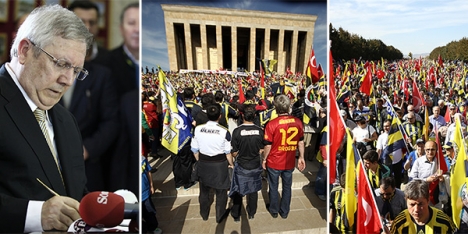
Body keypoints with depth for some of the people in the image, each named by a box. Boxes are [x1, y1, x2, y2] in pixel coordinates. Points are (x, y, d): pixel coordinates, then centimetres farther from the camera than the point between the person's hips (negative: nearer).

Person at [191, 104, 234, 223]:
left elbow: (195, 150, -4)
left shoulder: (198, 129, -13)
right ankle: (220, 216, 36)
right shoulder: (224, 131, -20)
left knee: (204, 190, 24)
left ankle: (204, 214, 44)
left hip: (203, 164, 3)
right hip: (220, 164, -2)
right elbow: (228, 153, -11)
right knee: (221, 192, 19)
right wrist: (232, 164, 8)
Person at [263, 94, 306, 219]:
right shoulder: (298, 122, -11)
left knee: (273, 187, 18)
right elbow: (301, 142, -1)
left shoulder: (271, 124, -21)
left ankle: (274, 210, 35)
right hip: (289, 162, 3)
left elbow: (268, 145, -14)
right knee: (287, 187, 20)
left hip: (274, 162, -2)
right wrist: (301, 157, 12)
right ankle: (284, 211, 34)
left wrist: (264, 159, 2)